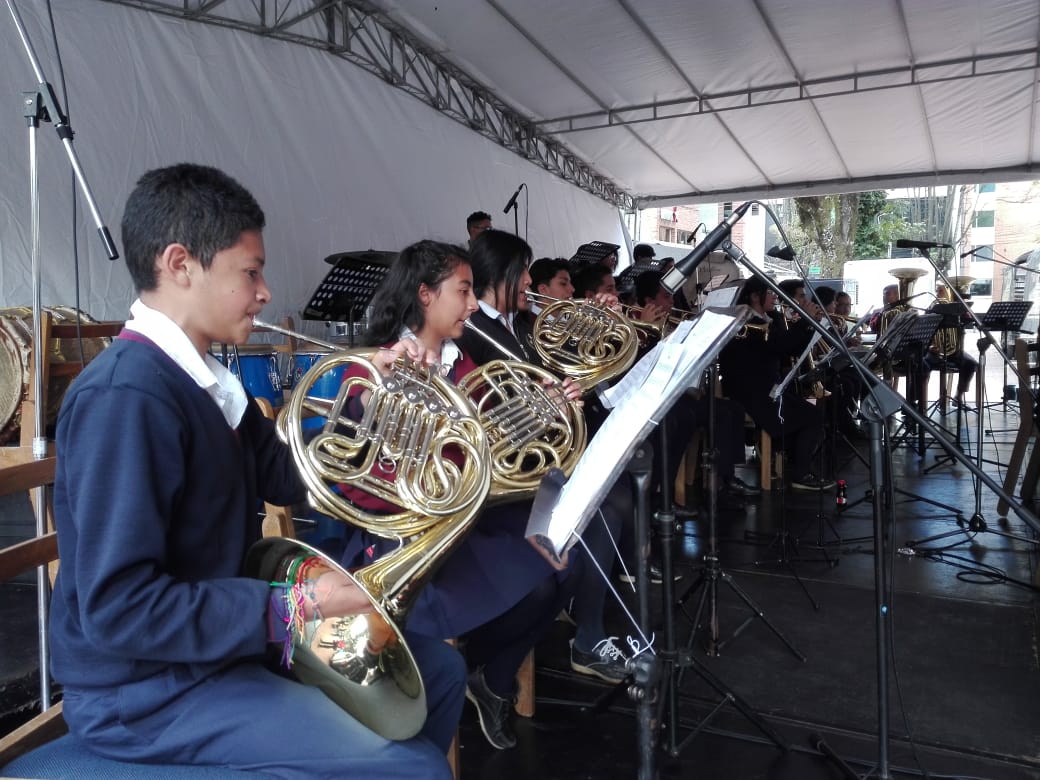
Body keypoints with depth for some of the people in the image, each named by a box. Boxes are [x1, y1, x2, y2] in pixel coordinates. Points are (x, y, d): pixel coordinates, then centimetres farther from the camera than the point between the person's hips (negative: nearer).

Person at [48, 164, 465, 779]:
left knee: (438, 671, 15)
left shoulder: (208, 380, 6)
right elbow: (118, 607, -28)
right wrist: (292, 611, -28)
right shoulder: (125, 397, -25)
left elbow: (287, 479, 12)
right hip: (149, 688, -9)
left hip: (225, 638, 10)